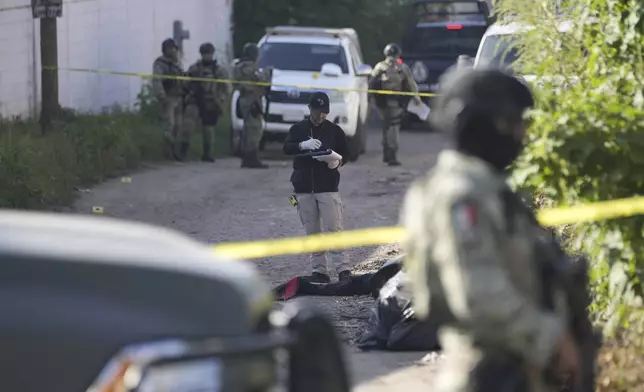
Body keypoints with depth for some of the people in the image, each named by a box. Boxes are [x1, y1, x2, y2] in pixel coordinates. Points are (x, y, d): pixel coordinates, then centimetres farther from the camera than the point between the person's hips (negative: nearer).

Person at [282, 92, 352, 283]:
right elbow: (286, 148, -8)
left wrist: (338, 161, -13)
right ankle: (319, 270, 8)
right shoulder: (298, 129, 7)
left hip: (328, 186, -2)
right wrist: (303, 145, -28)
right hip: (303, 188, 2)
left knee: (334, 229, -10)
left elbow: (345, 154, 11)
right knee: (312, 232, 4)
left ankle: (343, 269, -12)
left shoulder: (334, 130, 6)